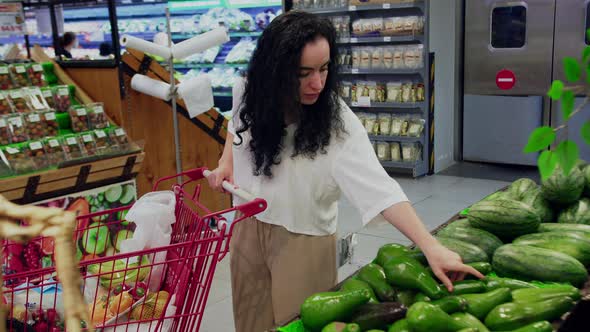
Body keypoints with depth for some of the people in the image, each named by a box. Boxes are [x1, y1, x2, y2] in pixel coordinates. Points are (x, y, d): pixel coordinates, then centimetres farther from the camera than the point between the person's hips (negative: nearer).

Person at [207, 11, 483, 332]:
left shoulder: (338, 122, -22)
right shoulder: (252, 97, -8)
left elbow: (378, 187, -32)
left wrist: (430, 246, -41)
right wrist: (226, 162, 1)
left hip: (304, 239, -4)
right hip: (248, 230, 4)